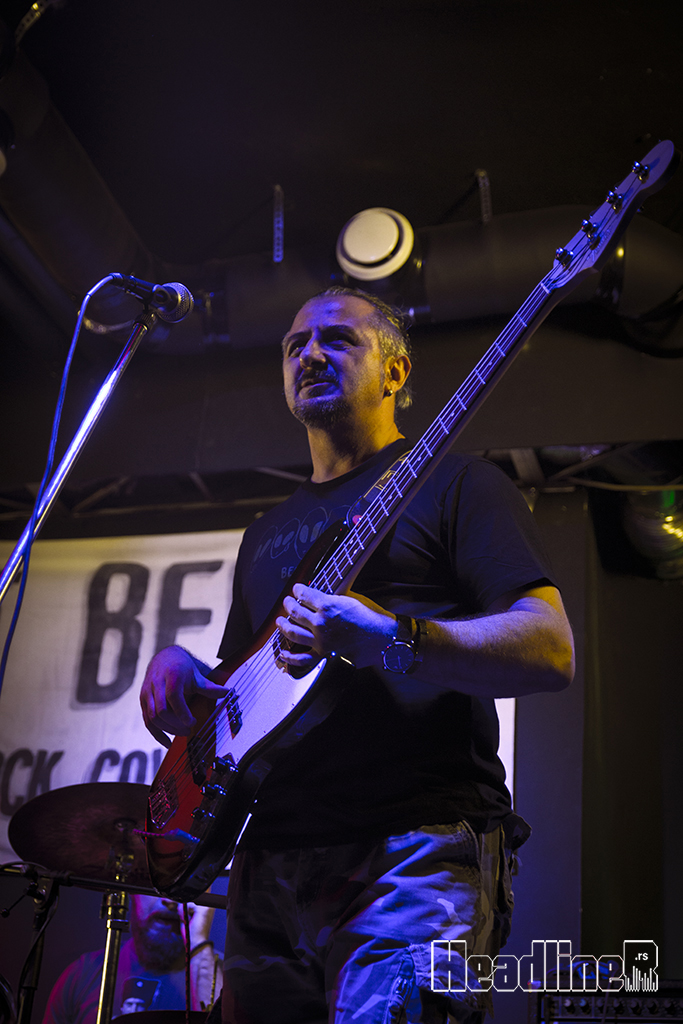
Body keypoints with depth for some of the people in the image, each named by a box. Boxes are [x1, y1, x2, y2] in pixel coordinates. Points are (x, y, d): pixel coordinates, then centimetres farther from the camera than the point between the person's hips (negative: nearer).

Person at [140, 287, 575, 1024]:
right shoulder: (268, 533, 24)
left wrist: (390, 640, -23)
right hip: (269, 864, 7)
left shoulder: (450, 484, 3)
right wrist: (181, 679, 4)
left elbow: (552, 650, -8)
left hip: (412, 854, -6)